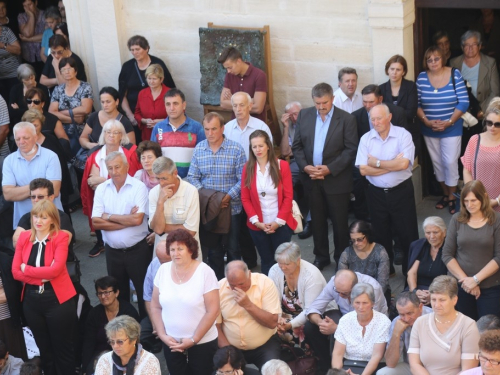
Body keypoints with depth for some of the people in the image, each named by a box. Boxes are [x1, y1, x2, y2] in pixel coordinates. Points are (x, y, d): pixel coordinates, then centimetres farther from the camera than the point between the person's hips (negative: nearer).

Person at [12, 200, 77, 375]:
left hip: (58, 299, -4)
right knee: (44, 349, 18)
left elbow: (55, 269, -20)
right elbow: (15, 272, -3)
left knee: (63, 349, 6)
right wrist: (43, 276, -16)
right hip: (32, 300, 5)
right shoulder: (24, 237, 4)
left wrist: (27, 269, -10)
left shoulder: (60, 237, -8)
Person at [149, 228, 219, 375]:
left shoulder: (205, 272, -11)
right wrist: (162, 335, -5)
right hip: (171, 343, 3)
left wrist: (194, 340, -14)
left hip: (202, 343, -3)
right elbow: (155, 307, 5)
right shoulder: (163, 270, 0)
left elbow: (213, 310, -13)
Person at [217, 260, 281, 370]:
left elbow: (273, 322, -14)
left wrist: (248, 305, -24)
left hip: (264, 345, -2)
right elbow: (216, 325, -2)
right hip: (232, 348, 2)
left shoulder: (264, 283, -12)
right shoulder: (219, 288, -8)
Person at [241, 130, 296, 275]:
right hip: (257, 226, 2)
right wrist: (256, 221, -8)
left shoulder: (282, 165, -5)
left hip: (281, 224, -2)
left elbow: (288, 196, -5)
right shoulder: (248, 168, 1)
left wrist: (279, 221, -11)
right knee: (266, 261, 12)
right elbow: (245, 198, 1)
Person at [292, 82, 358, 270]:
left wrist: (330, 169, -18)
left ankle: (341, 258, 24)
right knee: (317, 220, 14)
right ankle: (321, 256, 30)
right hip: (311, 178, 3)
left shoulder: (346, 119, -9)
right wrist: (305, 166, -11)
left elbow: (351, 150, -11)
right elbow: (297, 145, 4)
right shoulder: (304, 115, 2)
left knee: (339, 222, 7)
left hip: (337, 179, -3)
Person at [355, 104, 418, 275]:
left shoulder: (403, 135, -9)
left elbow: (404, 164, -21)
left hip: (401, 191, -3)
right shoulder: (366, 139, -1)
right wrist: (392, 165, -14)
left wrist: (377, 163, -12)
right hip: (376, 193, 3)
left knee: (408, 234, 4)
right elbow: (363, 170, -10)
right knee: (381, 234, 15)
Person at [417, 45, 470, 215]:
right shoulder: (421, 77, -2)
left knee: (450, 162, -4)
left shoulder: (455, 75, -8)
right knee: (437, 162, 11)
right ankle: (445, 194, 28)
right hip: (429, 130, 3)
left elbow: (464, 102, -9)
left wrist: (449, 122, -15)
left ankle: (452, 197, 13)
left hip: (451, 129, -3)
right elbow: (417, 104, -1)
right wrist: (426, 121, -15)